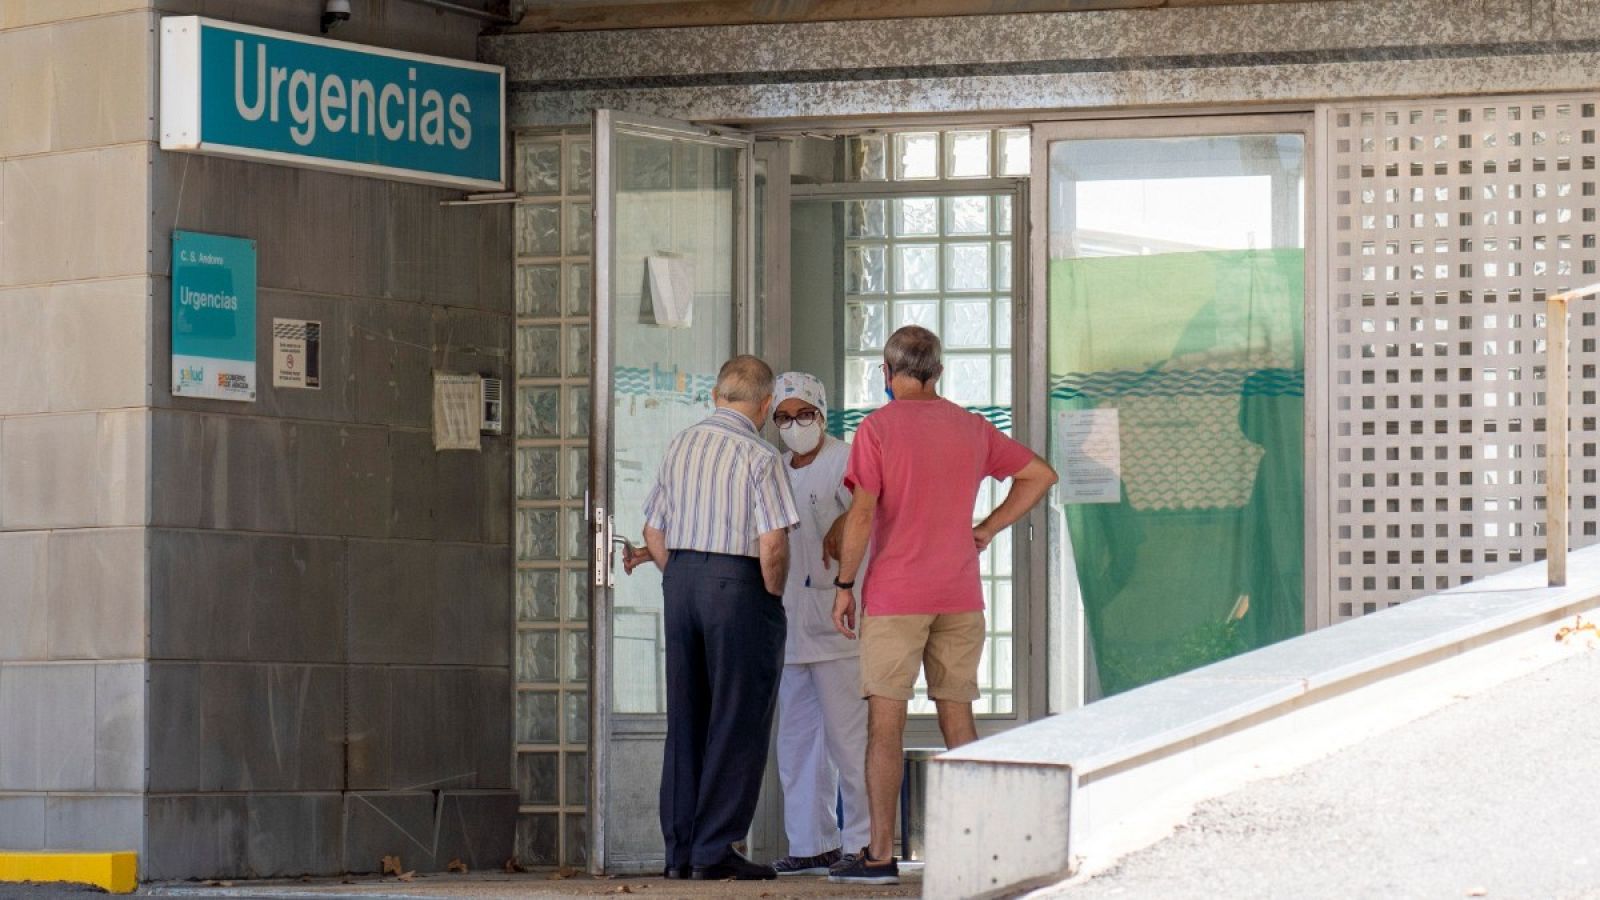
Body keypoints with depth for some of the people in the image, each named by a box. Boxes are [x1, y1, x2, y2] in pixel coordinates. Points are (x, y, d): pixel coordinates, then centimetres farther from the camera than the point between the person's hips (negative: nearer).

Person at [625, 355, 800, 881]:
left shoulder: (680, 446, 8)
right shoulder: (758, 457, -11)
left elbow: (655, 532, 11)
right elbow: (773, 545, -18)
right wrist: (771, 595, -3)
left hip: (681, 580, 6)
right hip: (739, 584, -6)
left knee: (685, 719, 11)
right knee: (737, 724, -1)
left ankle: (679, 851, 12)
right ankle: (714, 852, -3)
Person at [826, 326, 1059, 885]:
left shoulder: (878, 428, -6)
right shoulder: (971, 429, 9)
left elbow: (862, 512, -12)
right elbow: (1040, 475, 17)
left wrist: (844, 585, -5)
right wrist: (987, 530, 15)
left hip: (894, 596, -4)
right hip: (960, 596, 4)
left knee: (885, 720, -2)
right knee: (957, 718, 9)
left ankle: (880, 855, -3)